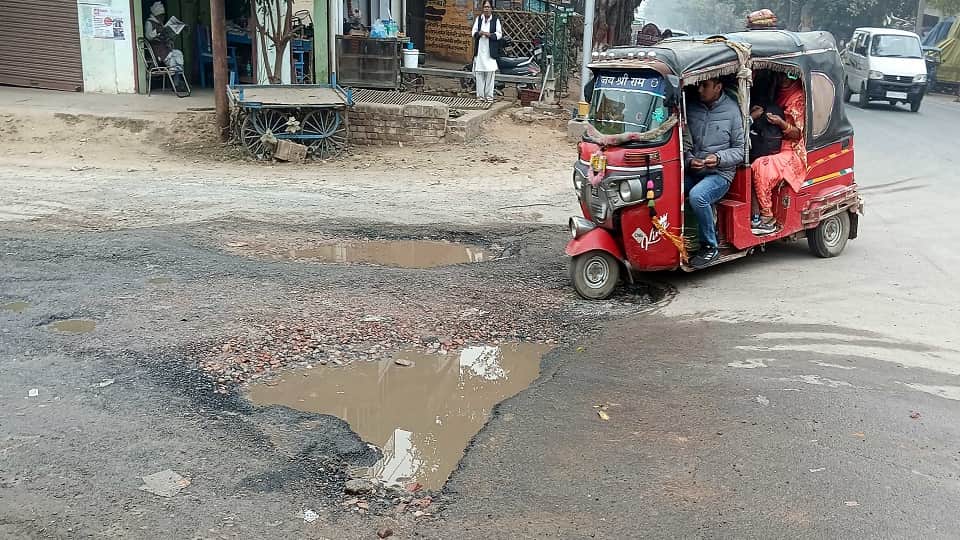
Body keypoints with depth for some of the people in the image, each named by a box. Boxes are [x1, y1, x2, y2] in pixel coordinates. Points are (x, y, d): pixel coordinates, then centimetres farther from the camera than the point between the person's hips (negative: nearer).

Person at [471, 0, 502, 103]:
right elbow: (473, 32, 9)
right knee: (479, 73, 1)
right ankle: (480, 95, 7)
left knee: (490, 73, -2)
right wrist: (479, 33, -13)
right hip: (479, 50, 2)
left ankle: (489, 95, 5)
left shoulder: (496, 20, 3)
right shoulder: (478, 19, 11)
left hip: (491, 51, -2)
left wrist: (489, 34, -16)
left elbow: (499, 34, 0)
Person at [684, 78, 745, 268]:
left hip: (719, 174, -4)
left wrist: (719, 158, -15)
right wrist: (689, 159, -5)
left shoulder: (731, 110, -2)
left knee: (697, 196, -35)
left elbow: (740, 149, 2)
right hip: (692, 172, 4)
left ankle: (710, 247, -17)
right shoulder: (691, 108, 9)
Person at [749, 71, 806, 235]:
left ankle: (767, 218, -24)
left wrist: (781, 123, -24)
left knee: (761, 167, -33)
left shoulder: (800, 98, -3)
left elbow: (798, 133, -6)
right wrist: (757, 114, 1)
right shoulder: (778, 93, 17)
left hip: (792, 152, -7)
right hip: (773, 147, 7)